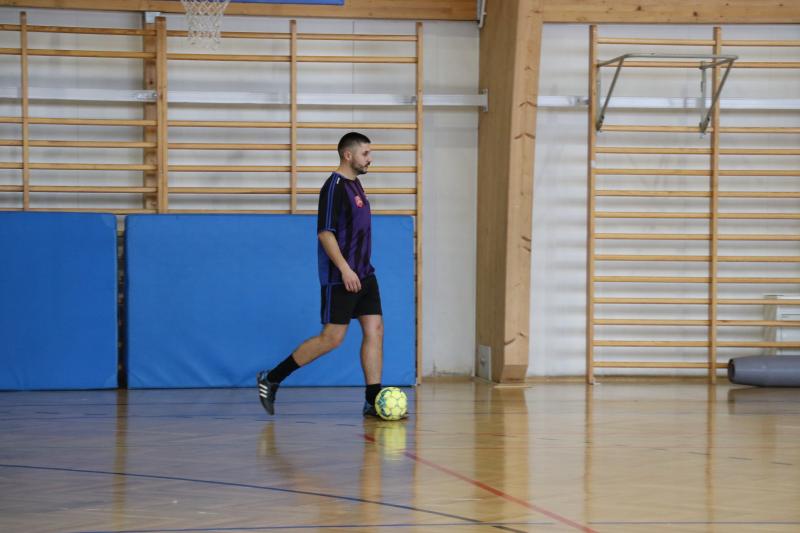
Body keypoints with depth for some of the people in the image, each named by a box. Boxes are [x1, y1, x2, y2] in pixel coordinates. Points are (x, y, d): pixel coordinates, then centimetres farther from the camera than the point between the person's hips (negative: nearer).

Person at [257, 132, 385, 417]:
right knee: (332, 338, -6)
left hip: (363, 275, 9)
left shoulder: (354, 184, 15)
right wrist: (345, 269, -24)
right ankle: (271, 380, 4)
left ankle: (373, 401, 2)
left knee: (374, 330, 1)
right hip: (340, 277, -9)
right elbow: (325, 233, -20)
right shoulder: (334, 186, -14)